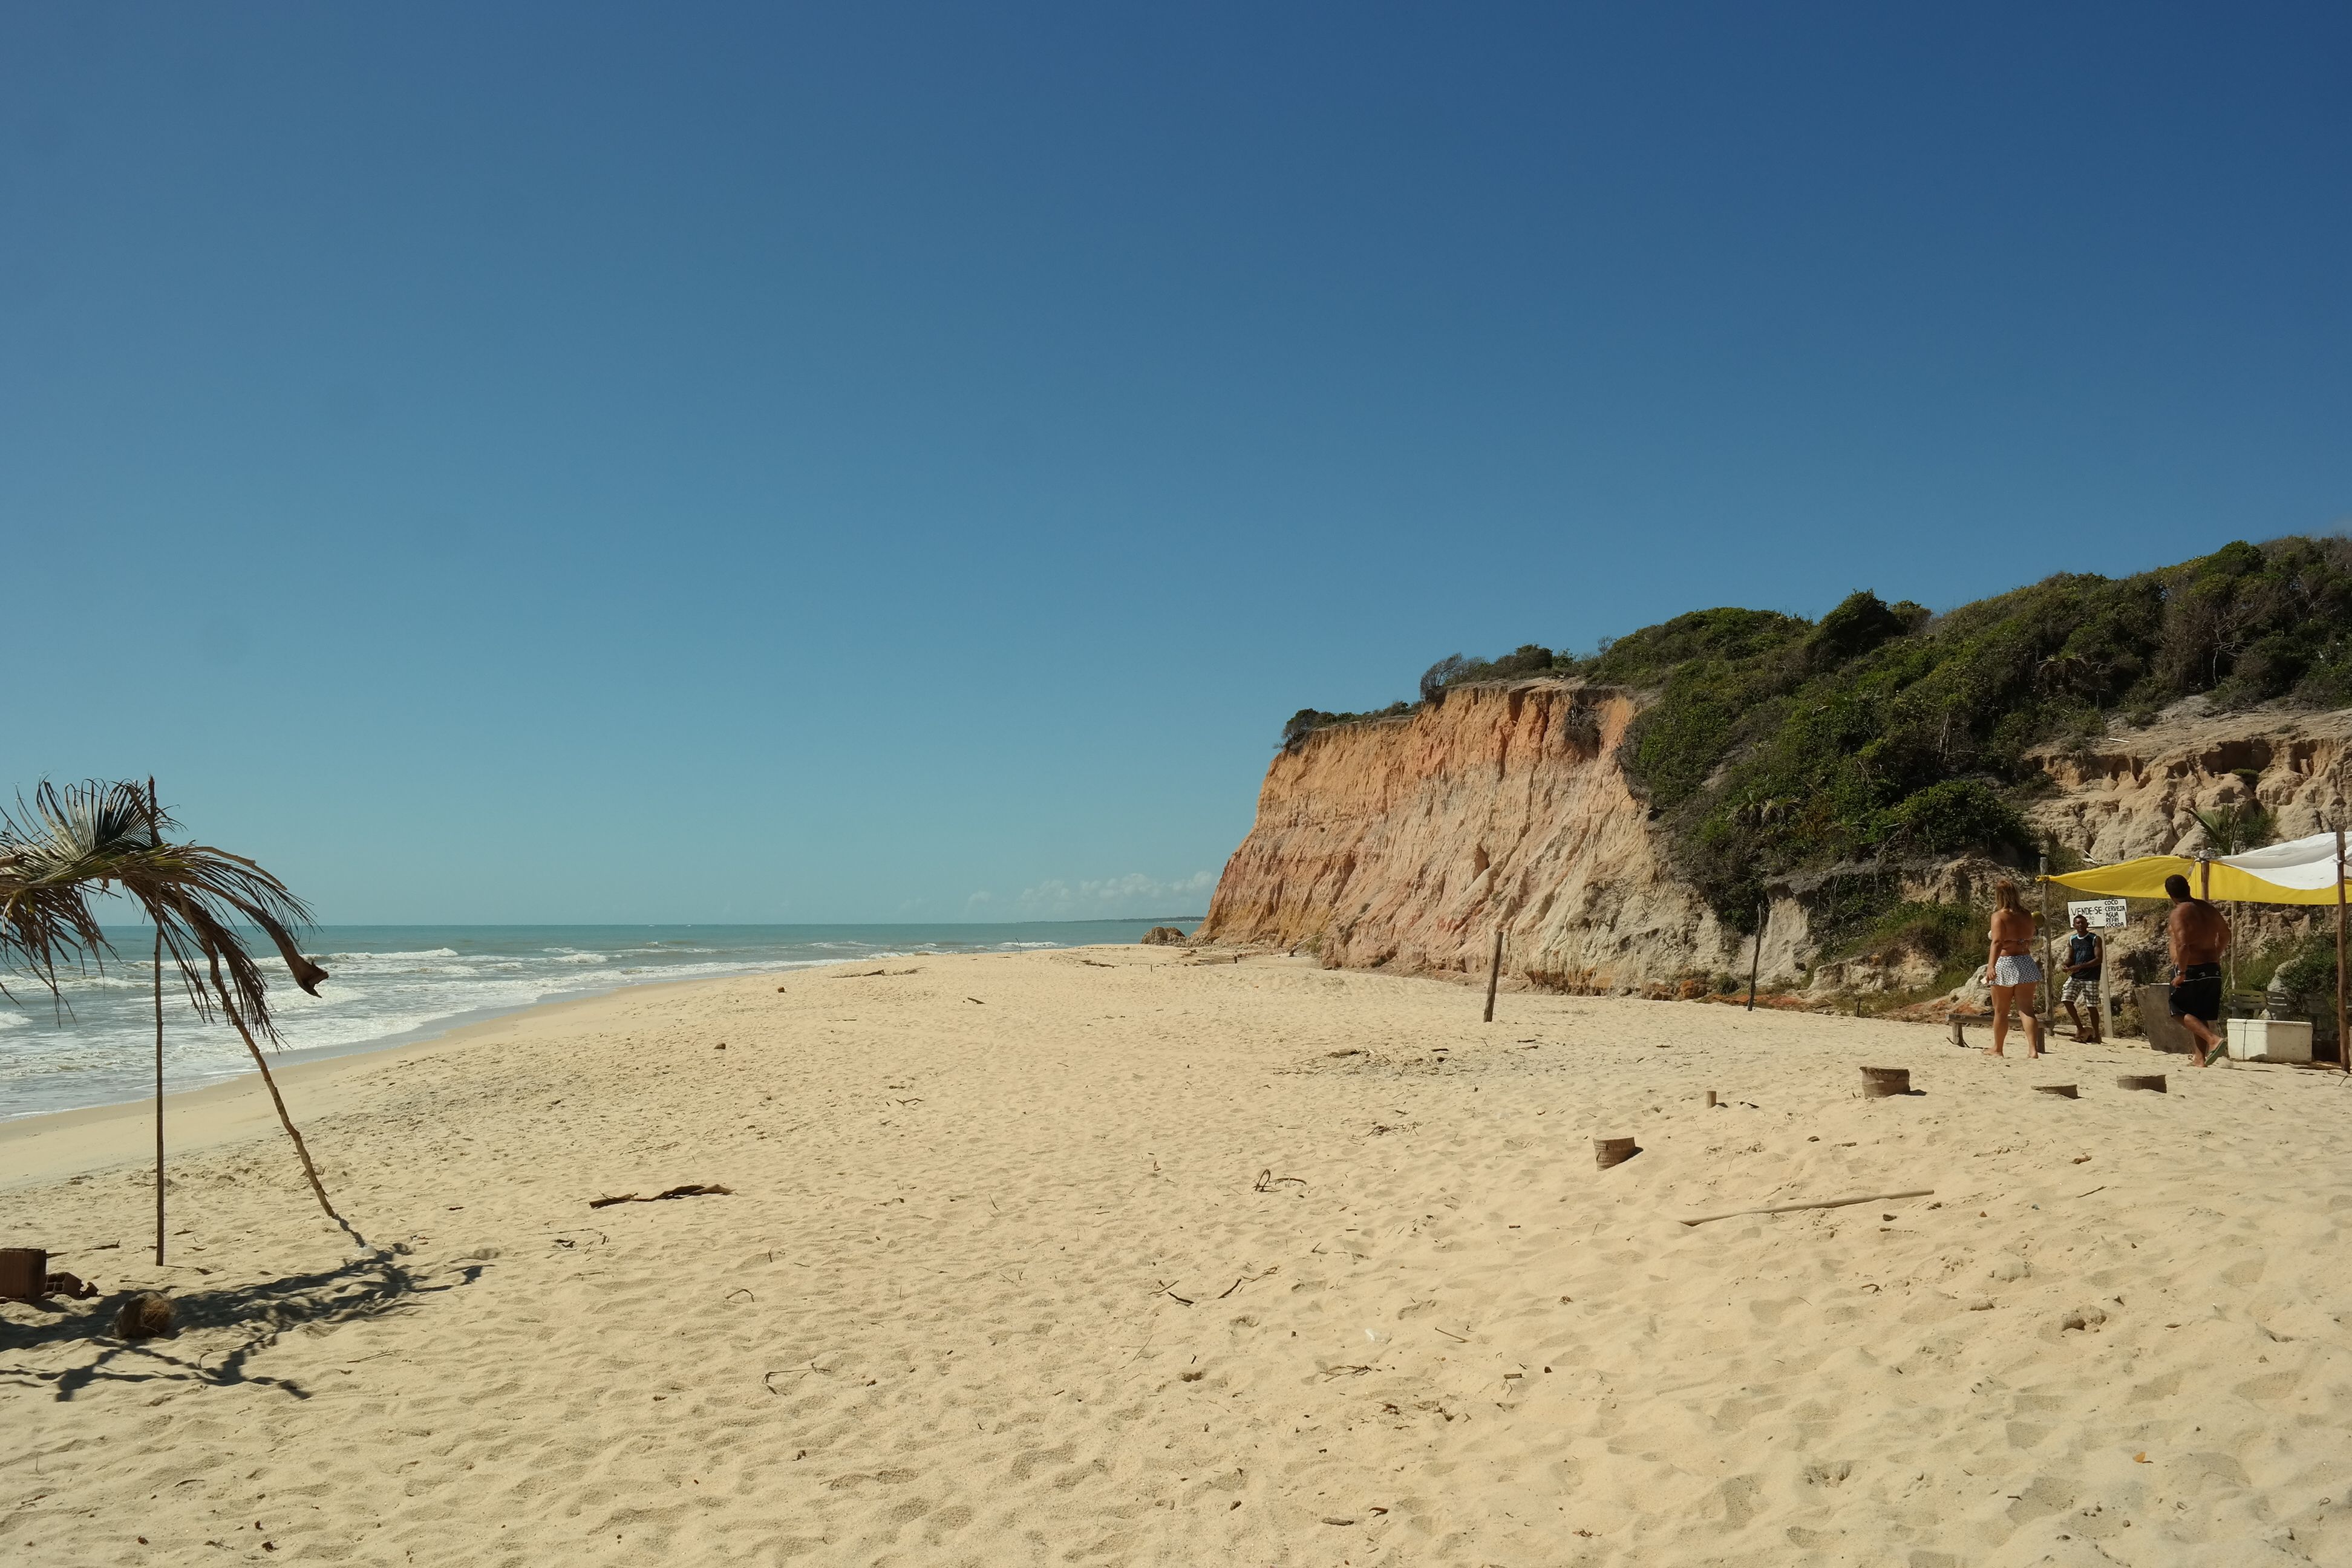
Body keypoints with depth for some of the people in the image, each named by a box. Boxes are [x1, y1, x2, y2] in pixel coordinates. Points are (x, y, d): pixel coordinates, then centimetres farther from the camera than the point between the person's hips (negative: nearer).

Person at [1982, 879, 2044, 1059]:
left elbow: (1997, 942, -23)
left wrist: (1991, 965, -31)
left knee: (2001, 1010, 9)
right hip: (2026, 963, 5)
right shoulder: (2026, 916, 8)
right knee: (2026, 1009, 1)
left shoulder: (1999, 916, -10)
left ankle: (1997, 1049, 22)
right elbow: (2030, 941, 15)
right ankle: (2033, 1049, -13)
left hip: (2005, 963, -5)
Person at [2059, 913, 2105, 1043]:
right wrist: (2065, 965, -8)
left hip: (2091, 977, -5)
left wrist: (2081, 966, -21)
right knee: (2066, 1000, -10)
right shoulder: (2071, 940, 11)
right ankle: (2081, 1028, 5)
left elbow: (2099, 959, -11)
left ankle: (2096, 1035, 13)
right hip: (2075, 977, 5)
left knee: (2092, 1006, 0)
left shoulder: (2095, 939, -4)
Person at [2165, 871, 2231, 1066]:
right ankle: (2201, 1060, 12)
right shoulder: (2207, 908, 10)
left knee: (2180, 1012, 3)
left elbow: (2183, 945, -24)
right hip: (2212, 969, 8)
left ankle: (2213, 1040, -15)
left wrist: (2181, 973, -19)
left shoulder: (2179, 912, -14)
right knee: (2201, 1017, 13)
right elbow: (2225, 934, 22)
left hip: (2191, 970, -8)